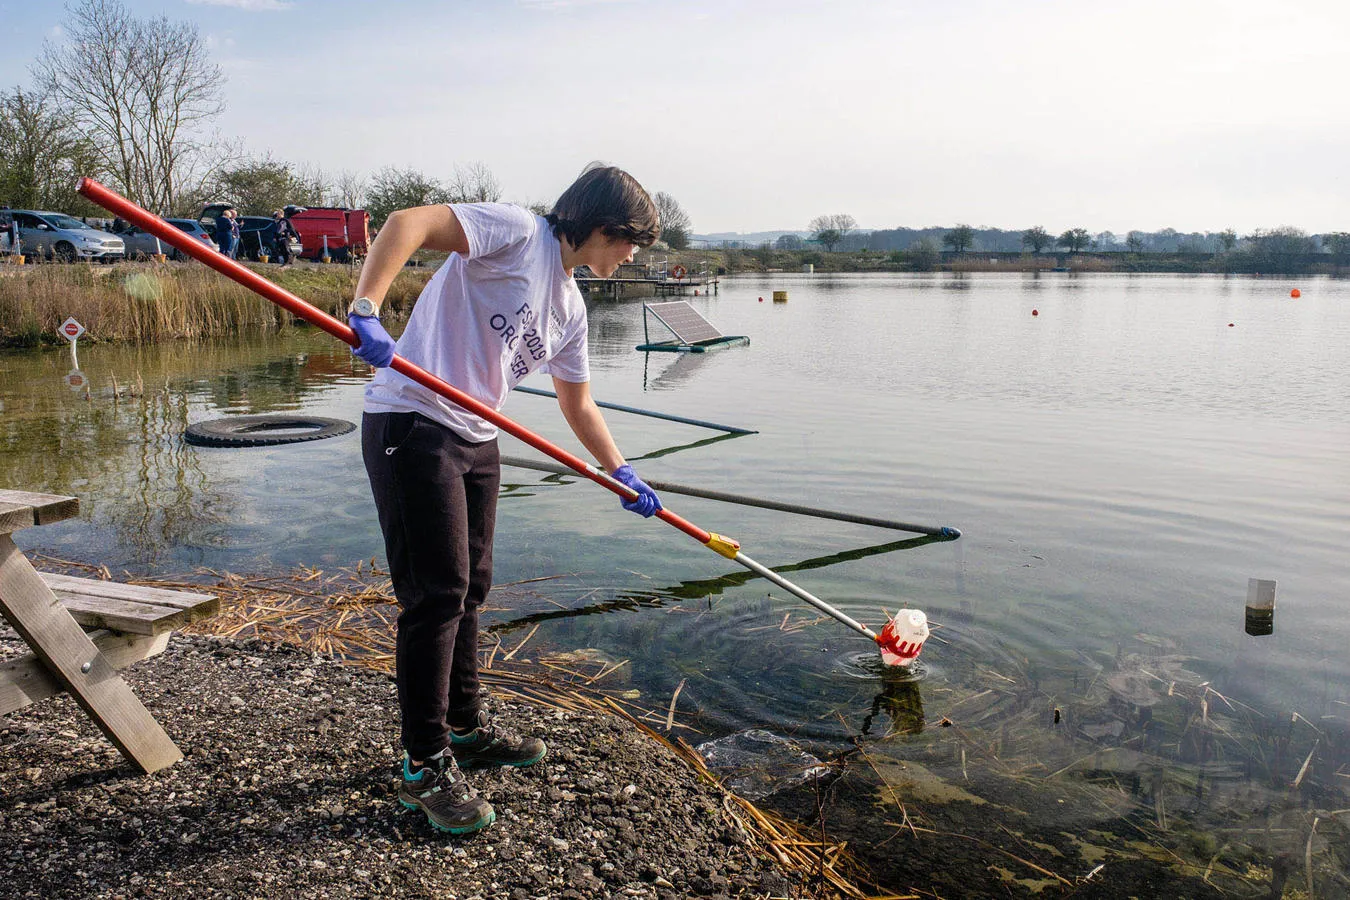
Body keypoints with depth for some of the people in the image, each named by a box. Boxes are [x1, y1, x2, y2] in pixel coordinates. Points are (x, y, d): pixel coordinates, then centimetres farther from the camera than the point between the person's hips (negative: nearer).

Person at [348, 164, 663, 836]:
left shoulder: (570, 308, 16)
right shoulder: (518, 233, -9)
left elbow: (578, 405, 24)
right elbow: (409, 223, -22)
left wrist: (621, 472, 17)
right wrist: (365, 310, -33)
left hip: (476, 440, 9)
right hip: (412, 423, -9)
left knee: (470, 587, 16)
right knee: (437, 593, -6)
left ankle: (465, 728, 34)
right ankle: (425, 767, 6)